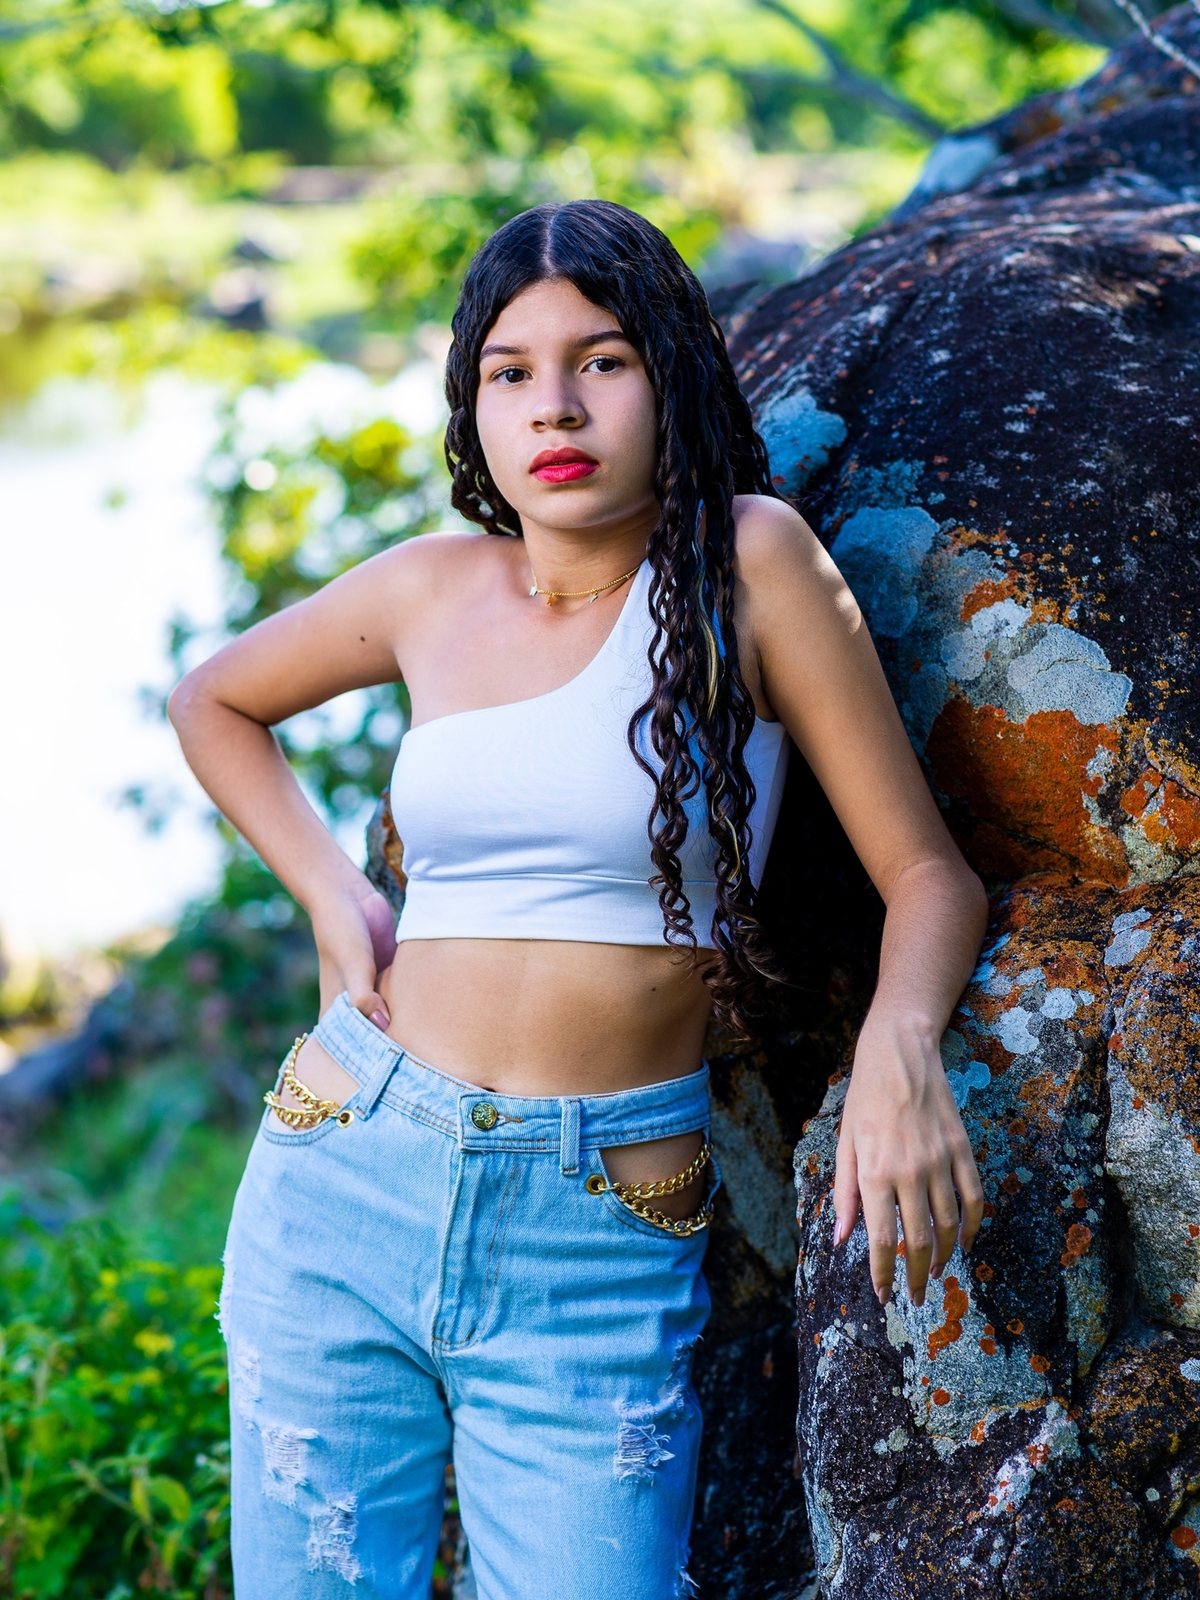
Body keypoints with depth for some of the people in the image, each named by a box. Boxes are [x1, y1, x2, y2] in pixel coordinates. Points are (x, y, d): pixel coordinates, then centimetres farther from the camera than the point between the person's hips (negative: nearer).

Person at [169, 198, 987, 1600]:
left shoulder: (746, 559, -5)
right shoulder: (436, 587, 5)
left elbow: (926, 873, -5)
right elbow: (212, 702, 23)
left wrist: (898, 1042, -25)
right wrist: (332, 897, 8)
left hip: (602, 1256, -3)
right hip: (346, 1186, 3)